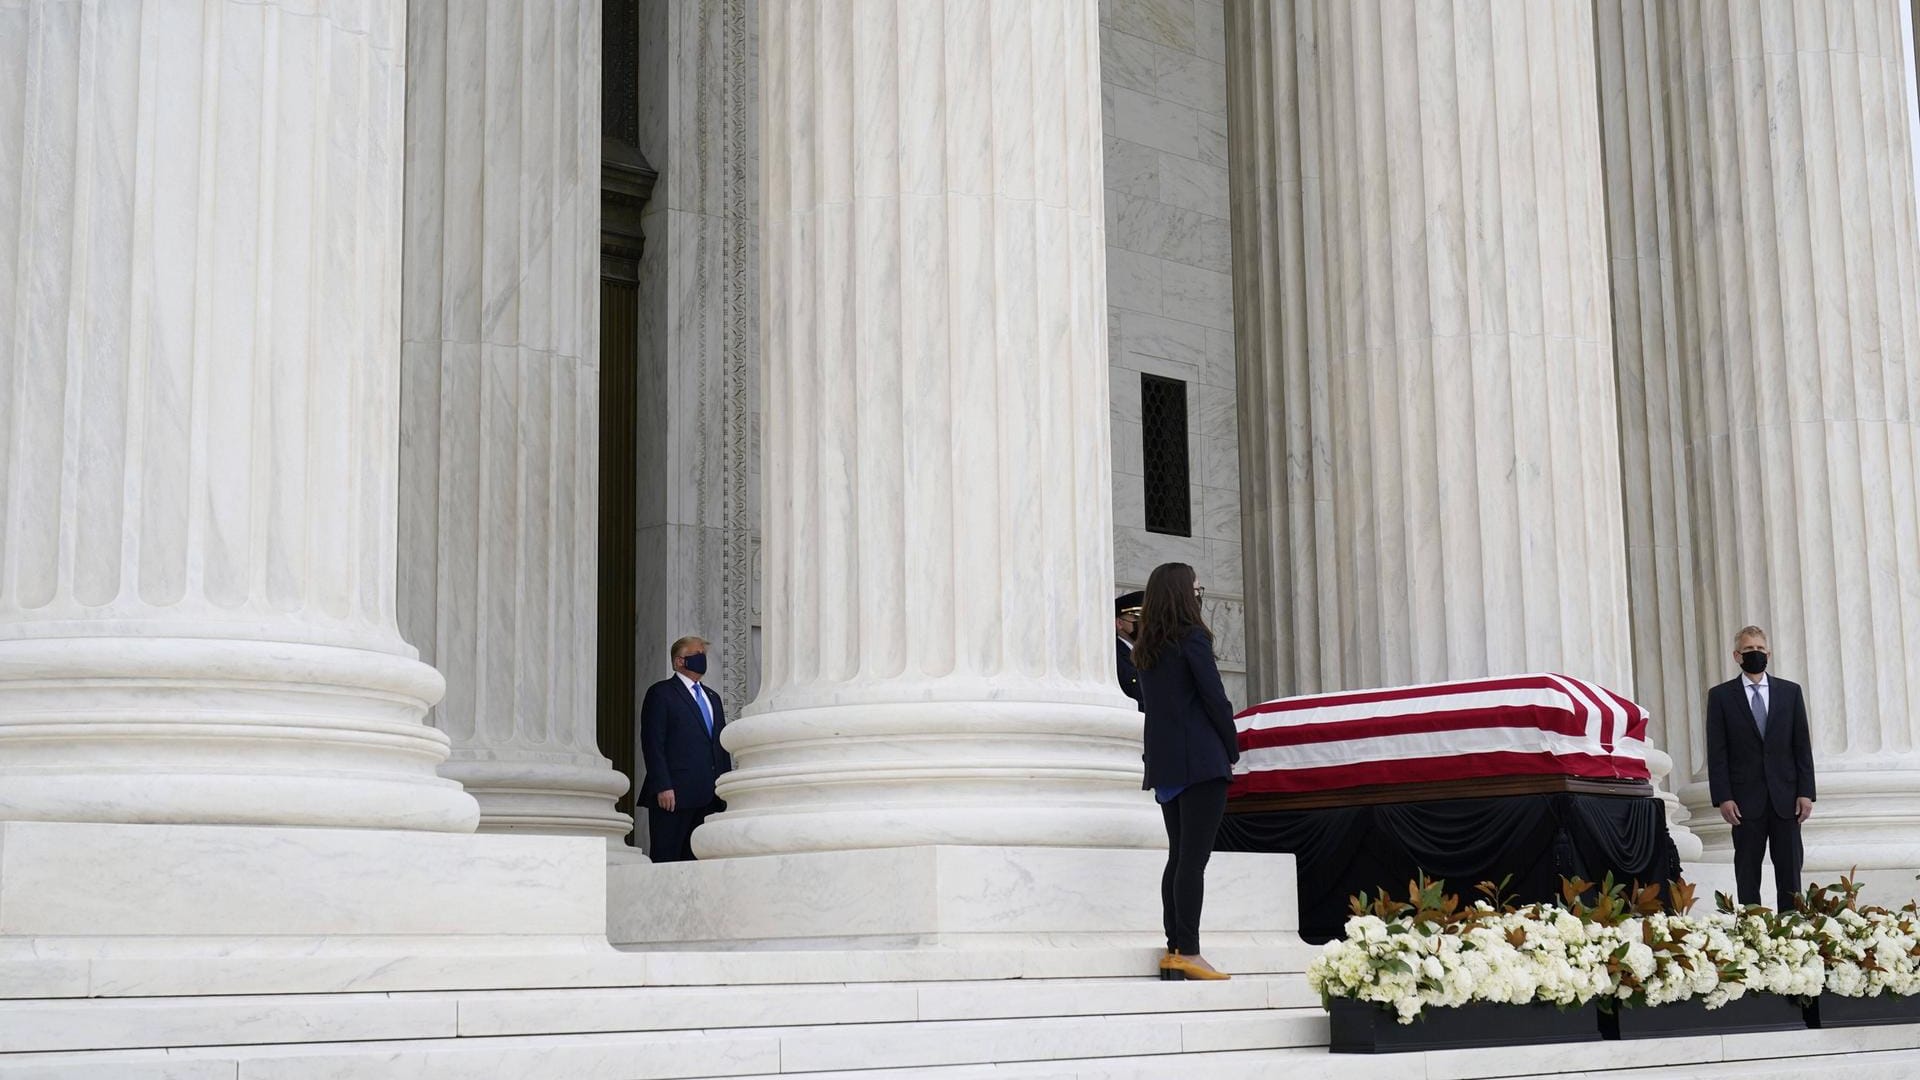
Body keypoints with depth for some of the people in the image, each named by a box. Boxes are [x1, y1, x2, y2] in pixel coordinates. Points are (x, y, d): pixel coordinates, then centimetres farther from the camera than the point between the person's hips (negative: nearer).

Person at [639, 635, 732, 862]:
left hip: (708, 796, 7)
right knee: (666, 859, -7)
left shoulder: (712, 698, 23)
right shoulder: (661, 693, 1)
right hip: (674, 793, -7)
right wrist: (662, 786, -16)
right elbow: (653, 744, -7)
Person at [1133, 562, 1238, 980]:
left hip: (1164, 763, 8)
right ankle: (1188, 953, -10)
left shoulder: (1145, 647, 13)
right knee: (1194, 858, -8)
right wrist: (1233, 749, 0)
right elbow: (1215, 699, -12)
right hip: (1201, 760, -8)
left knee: (1178, 856, 11)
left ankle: (1174, 949, 10)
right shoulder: (1192, 637, -9)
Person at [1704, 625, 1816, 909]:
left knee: (1790, 872, 1)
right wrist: (1723, 798, -8)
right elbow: (1716, 752, 0)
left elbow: (1802, 745, 8)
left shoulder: (1790, 692, 10)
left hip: (1785, 797, 2)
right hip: (1745, 798, -1)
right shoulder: (1720, 696, 4)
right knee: (1747, 875, 1)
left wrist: (1806, 792, -1)